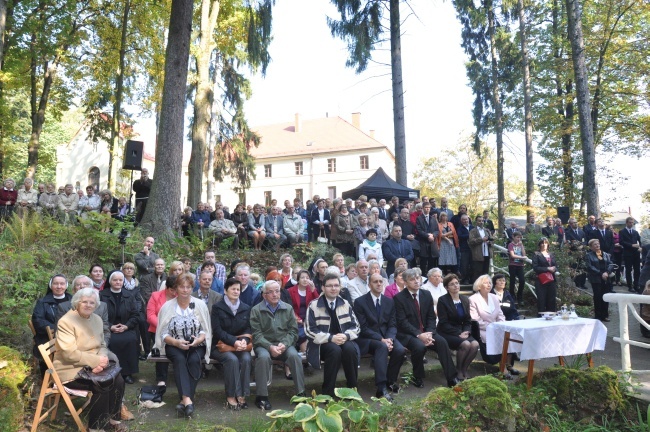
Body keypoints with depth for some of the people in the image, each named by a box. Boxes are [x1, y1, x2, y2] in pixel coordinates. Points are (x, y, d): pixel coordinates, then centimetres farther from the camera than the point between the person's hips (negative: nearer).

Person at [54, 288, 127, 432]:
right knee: (102, 385, -25)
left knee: (118, 380, -15)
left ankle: (113, 418, 5)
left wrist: (102, 359, -15)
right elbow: (70, 354, -22)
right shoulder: (66, 321, -15)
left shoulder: (97, 319, 7)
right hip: (71, 369, -7)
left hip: (94, 366, 7)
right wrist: (96, 360, -24)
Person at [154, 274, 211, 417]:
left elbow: (206, 330, 4)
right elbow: (163, 333, 0)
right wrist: (176, 342, -18)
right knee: (180, 360, -32)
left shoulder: (200, 305, 2)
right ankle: (187, 399, -42)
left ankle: (184, 400, -29)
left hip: (196, 345, 1)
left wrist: (198, 340, -17)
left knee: (194, 361, -31)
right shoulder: (167, 306, 1)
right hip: (174, 345, -1)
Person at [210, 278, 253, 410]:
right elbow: (217, 330, -10)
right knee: (232, 359, -32)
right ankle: (231, 396, -20)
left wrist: (244, 340, -17)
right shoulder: (217, 307, -1)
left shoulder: (246, 308, 11)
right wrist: (234, 342, -22)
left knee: (246, 358, -27)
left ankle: (242, 394, -18)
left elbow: (248, 328, 7)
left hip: (240, 345, 3)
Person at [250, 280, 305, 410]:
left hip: (284, 344, 2)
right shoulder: (256, 310, 2)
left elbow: (293, 331, 5)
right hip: (264, 344, -2)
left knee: (294, 355, -28)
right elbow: (256, 334, -6)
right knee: (263, 357, -34)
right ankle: (261, 396, -20)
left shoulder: (288, 308, 9)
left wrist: (284, 344, -15)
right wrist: (270, 347, -21)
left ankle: (301, 393, -16)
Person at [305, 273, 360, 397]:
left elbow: (356, 327, 7)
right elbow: (310, 331, -10)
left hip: (343, 340, 3)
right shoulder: (314, 305, -5)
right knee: (335, 350, -34)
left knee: (350, 349, -30)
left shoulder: (345, 304, 7)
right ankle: (327, 391, -20)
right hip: (322, 343, -3)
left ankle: (352, 389, -13)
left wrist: (346, 336, -16)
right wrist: (331, 338, -21)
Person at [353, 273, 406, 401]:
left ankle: (390, 380, -1)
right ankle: (381, 388, -36)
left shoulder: (389, 301, 9)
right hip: (367, 338, -4)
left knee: (400, 350, -25)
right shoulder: (360, 302, -6)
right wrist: (381, 340, -22)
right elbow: (363, 328, -11)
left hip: (386, 336, 5)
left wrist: (389, 338, -16)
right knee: (382, 347, -35)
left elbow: (392, 325, 6)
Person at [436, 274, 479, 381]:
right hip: (446, 333, -5)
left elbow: (467, 320, 10)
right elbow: (443, 323, -13)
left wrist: (466, 331, -10)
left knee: (475, 344, -23)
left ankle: (464, 369, -3)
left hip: (461, 331, 5)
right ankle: (458, 370, -7)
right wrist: (458, 333, -20)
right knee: (466, 344, -29)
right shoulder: (442, 300, -10)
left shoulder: (465, 299, 9)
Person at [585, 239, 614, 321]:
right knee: (597, 297, -3)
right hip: (596, 279, -4)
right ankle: (598, 316, 5)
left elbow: (611, 264, 5)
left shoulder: (606, 254, 15)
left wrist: (607, 272, -13)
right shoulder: (588, 255, 1)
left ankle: (605, 315, 13)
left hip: (606, 279, 4)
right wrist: (601, 274, -16)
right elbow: (590, 267, -9)